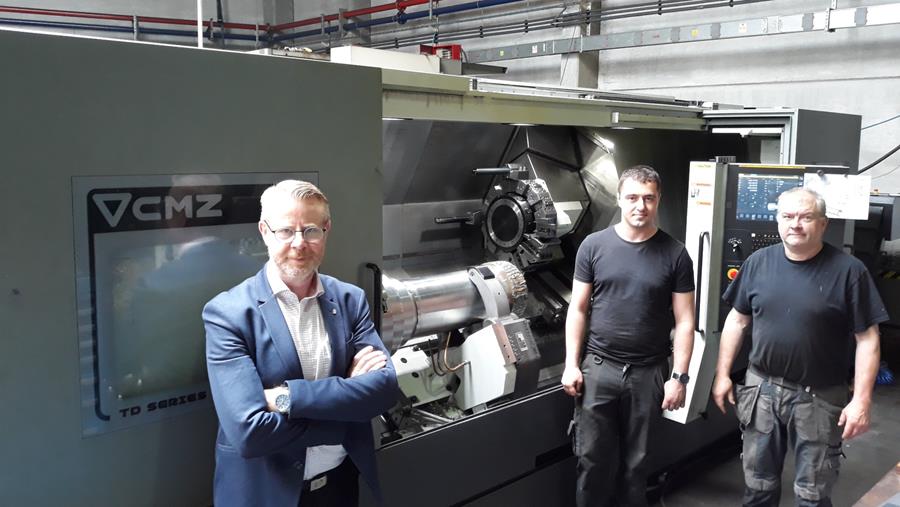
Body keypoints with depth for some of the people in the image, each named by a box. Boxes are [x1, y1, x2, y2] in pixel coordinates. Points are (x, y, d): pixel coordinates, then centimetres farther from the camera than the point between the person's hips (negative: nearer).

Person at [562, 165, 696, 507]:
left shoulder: (674, 254, -3)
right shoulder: (594, 246, -1)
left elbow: (684, 322, -1)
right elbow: (578, 309, 2)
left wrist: (679, 376, -6)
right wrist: (571, 364, -2)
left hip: (649, 372, 0)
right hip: (599, 368, 0)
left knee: (636, 461, 13)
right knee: (593, 459, 8)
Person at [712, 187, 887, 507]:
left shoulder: (848, 270, -11)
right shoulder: (758, 262, 0)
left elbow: (867, 339, -9)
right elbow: (737, 321, 7)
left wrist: (861, 400, -13)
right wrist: (722, 374, 5)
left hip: (820, 397, -3)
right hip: (761, 388, 3)